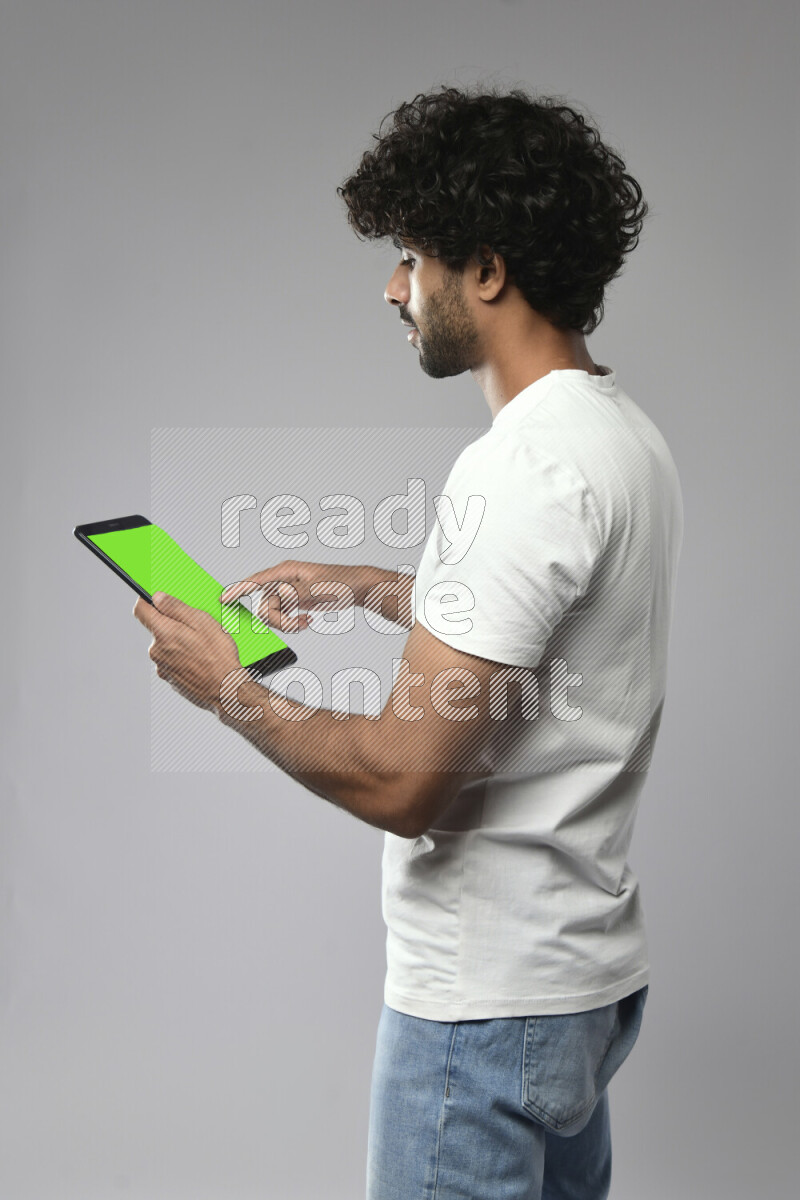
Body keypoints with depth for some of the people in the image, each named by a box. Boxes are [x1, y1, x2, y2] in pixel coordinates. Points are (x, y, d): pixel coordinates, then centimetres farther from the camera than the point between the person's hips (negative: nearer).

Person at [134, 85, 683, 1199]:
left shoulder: (529, 466, -26)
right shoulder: (623, 431, 6)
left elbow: (401, 780, -28)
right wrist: (368, 586, 21)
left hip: (488, 995, -10)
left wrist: (226, 687, -12)